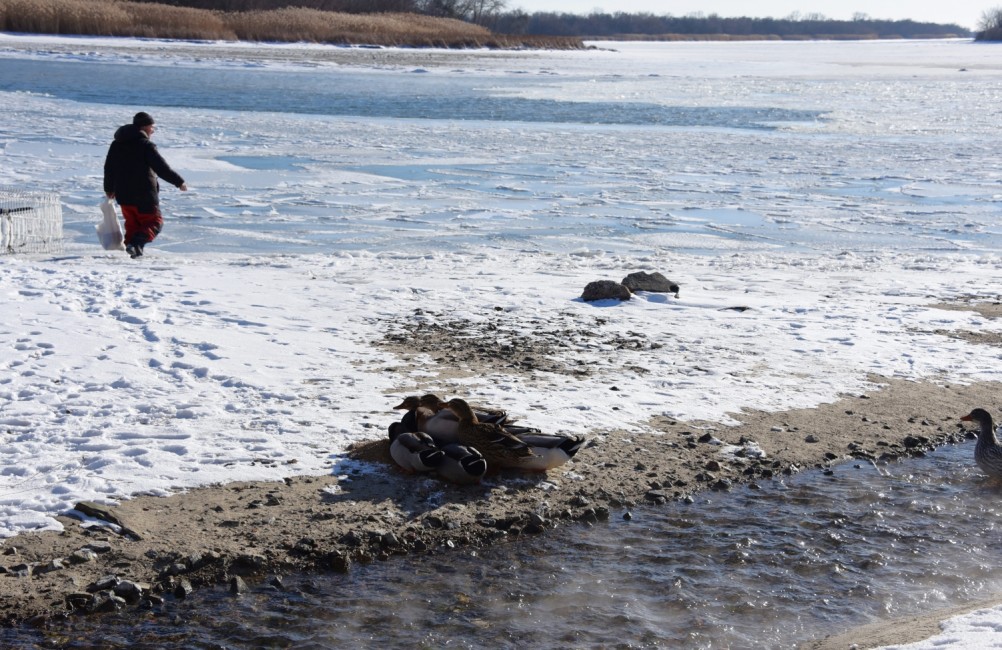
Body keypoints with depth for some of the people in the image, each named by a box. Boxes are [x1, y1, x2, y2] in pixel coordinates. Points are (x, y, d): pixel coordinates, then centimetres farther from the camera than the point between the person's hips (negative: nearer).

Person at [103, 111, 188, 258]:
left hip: (123, 195, 6)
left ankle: (131, 246, 7)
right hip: (144, 195, -6)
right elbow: (162, 168, -17)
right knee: (154, 221, 2)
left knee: (132, 223, 19)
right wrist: (179, 182, -8)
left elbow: (109, 168, 17)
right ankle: (137, 243, -21)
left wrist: (109, 189, 29)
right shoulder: (146, 145, -13)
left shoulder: (117, 144, 10)